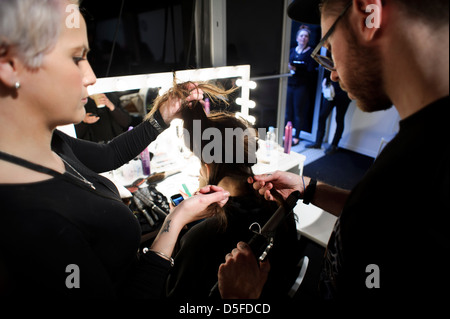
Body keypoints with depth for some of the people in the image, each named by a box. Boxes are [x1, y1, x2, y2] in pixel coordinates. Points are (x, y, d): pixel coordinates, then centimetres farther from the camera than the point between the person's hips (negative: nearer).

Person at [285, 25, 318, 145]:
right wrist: (288, 68, -11)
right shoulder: (292, 51, 12)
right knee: (288, 111, 6)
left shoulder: (311, 53, -1)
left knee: (299, 113, 2)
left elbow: (310, 72, -10)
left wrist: (295, 69, -21)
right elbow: (287, 65, 13)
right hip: (290, 84, 4)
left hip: (301, 87, -4)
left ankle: (296, 137, 14)